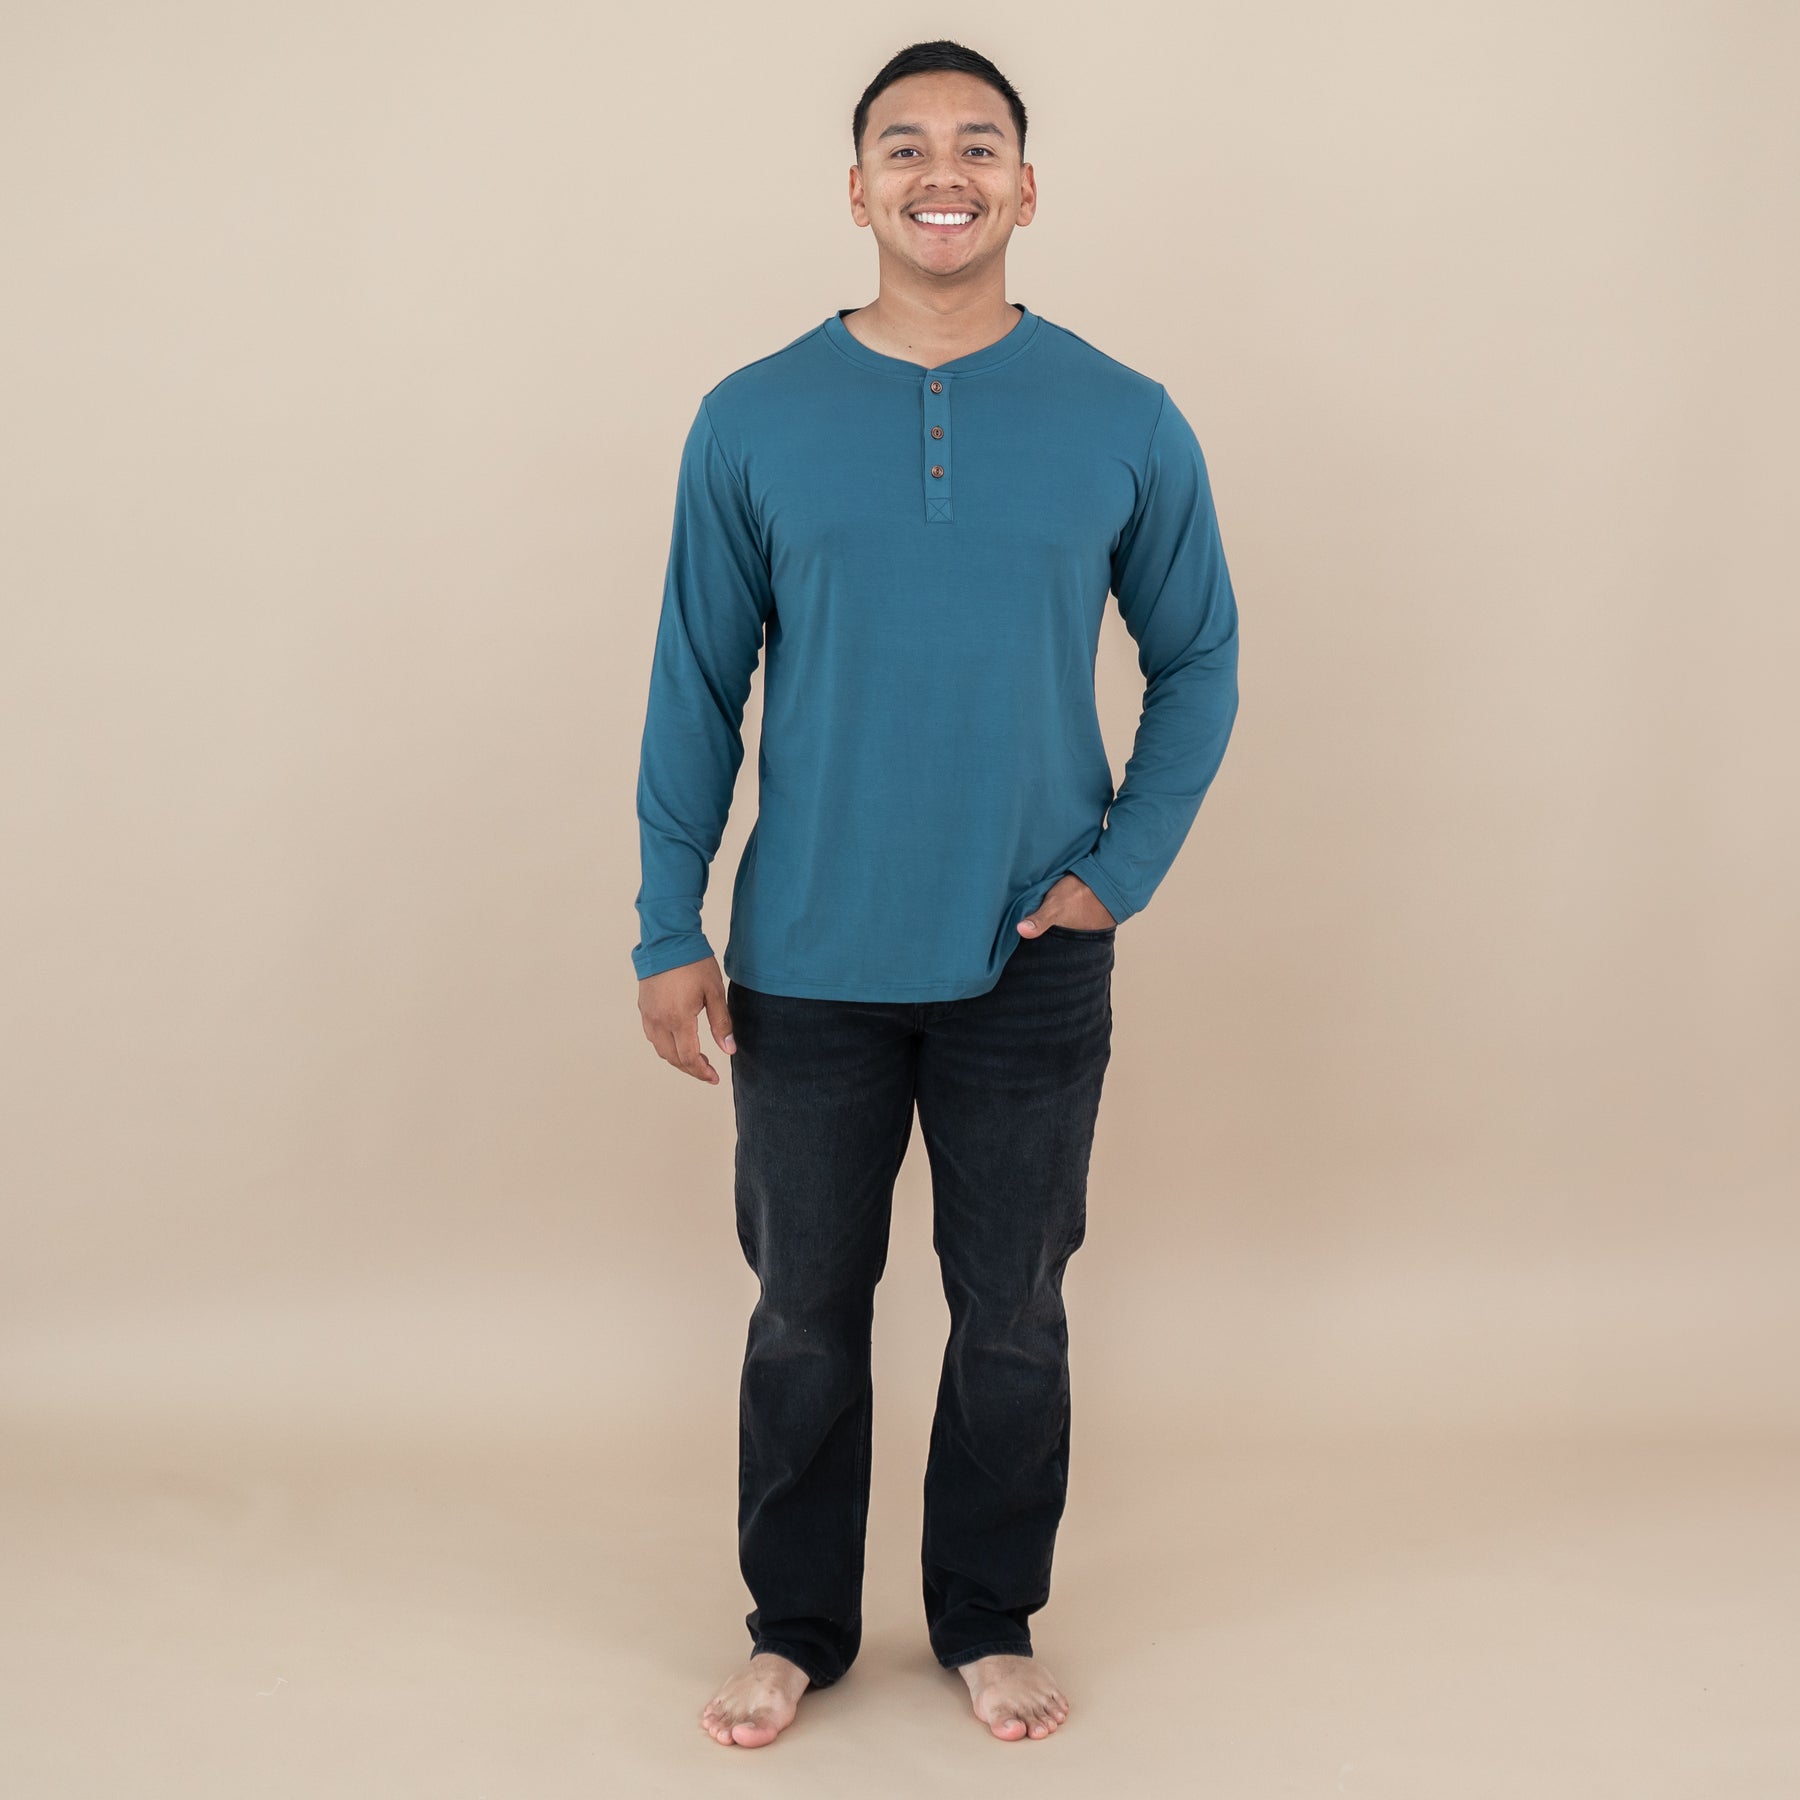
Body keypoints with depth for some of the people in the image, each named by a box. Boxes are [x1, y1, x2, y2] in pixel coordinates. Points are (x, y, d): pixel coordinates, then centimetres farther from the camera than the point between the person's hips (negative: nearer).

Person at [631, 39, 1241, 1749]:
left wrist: (1125, 867, -3)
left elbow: (1198, 660, 7)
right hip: (808, 965, 0)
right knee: (805, 1313, 12)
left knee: (1013, 1315, 12)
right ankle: (796, 1624, 31)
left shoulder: (1127, 424, -2)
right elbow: (694, 689, 2)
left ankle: (991, 1621, 32)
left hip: (1031, 966, 0)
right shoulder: (751, 421, -2)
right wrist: (669, 928, -2)